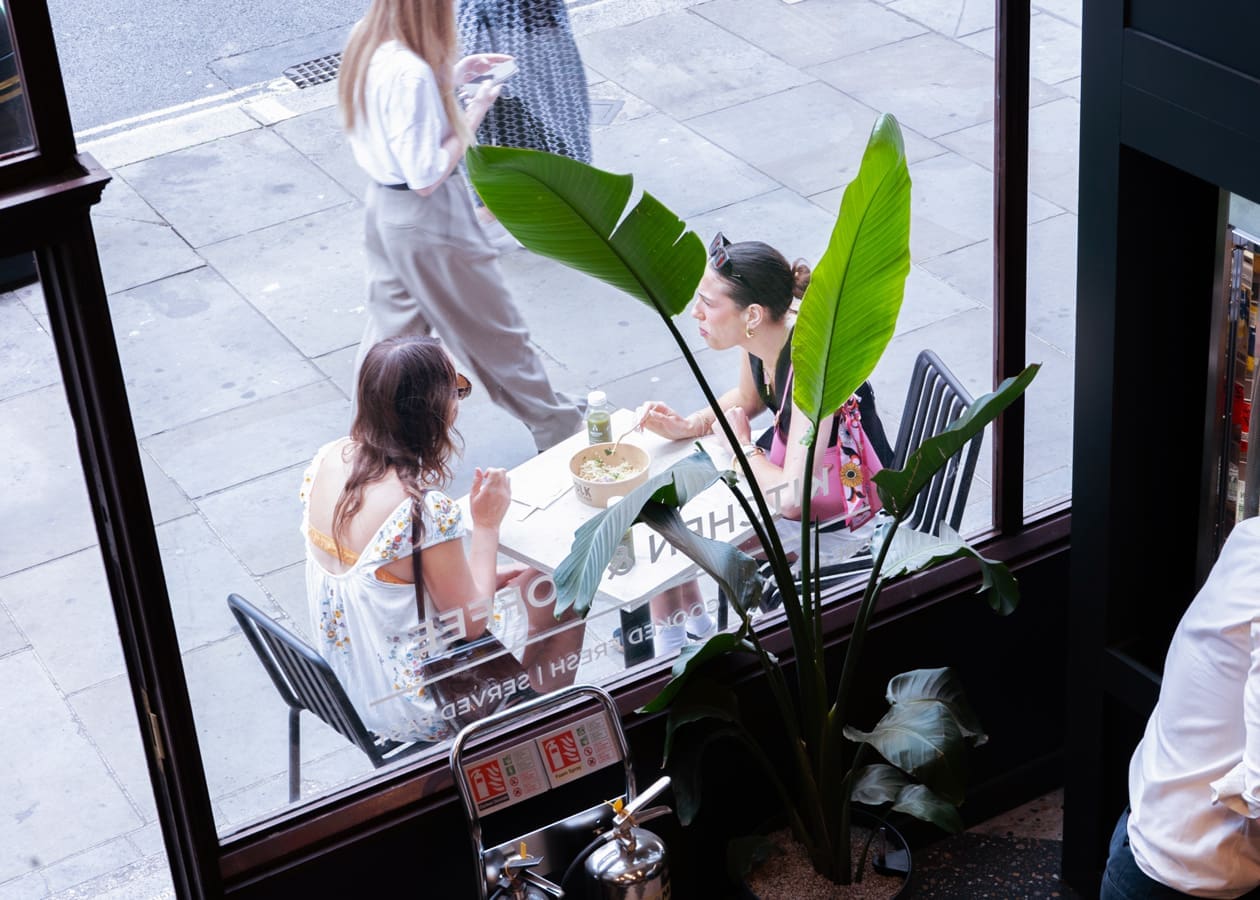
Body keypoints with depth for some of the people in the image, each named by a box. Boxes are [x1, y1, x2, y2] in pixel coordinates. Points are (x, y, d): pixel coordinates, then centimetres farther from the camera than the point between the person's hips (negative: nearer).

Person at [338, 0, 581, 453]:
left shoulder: (367, 42, -5)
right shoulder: (410, 72, -32)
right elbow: (426, 177, -27)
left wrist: (451, 75, 6)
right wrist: (472, 114, -18)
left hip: (383, 202, 8)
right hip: (425, 217, -8)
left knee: (392, 322, 22)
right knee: (493, 327, 12)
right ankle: (558, 429, 32)